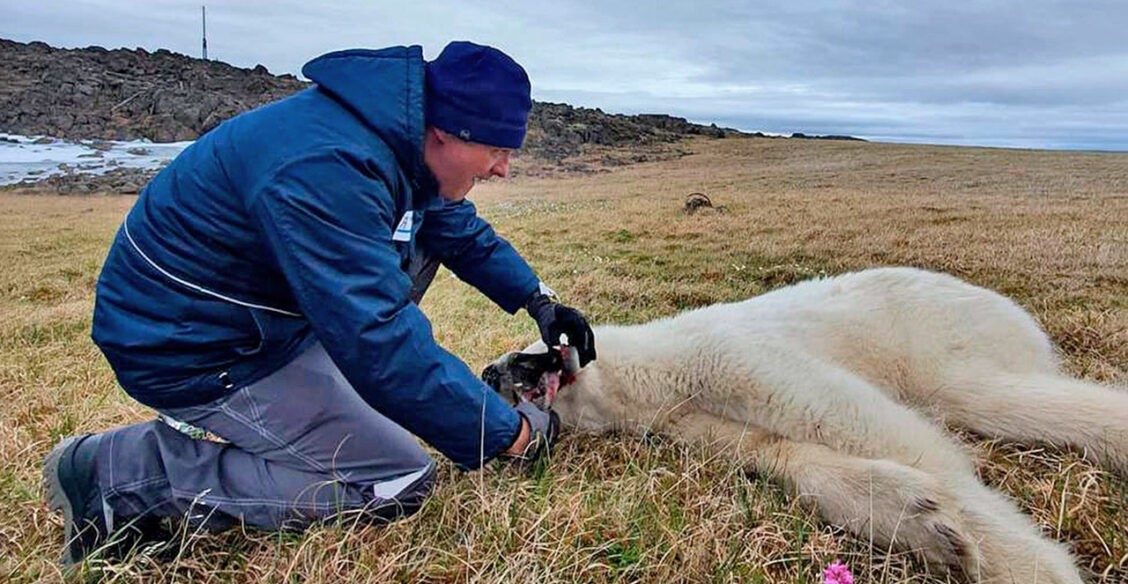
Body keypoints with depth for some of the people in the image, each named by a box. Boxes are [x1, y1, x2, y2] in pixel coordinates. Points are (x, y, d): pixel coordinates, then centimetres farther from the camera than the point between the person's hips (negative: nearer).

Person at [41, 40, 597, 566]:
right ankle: (120, 471, -7)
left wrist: (538, 300, 7)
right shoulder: (325, 170, -33)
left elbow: (461, 229, 14)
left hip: (263, 305, 10)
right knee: (401, 483, -9)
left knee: (423, 233, 11)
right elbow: (379, 341, -35)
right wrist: (510, 433, -26)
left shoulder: (396, 135, -3)